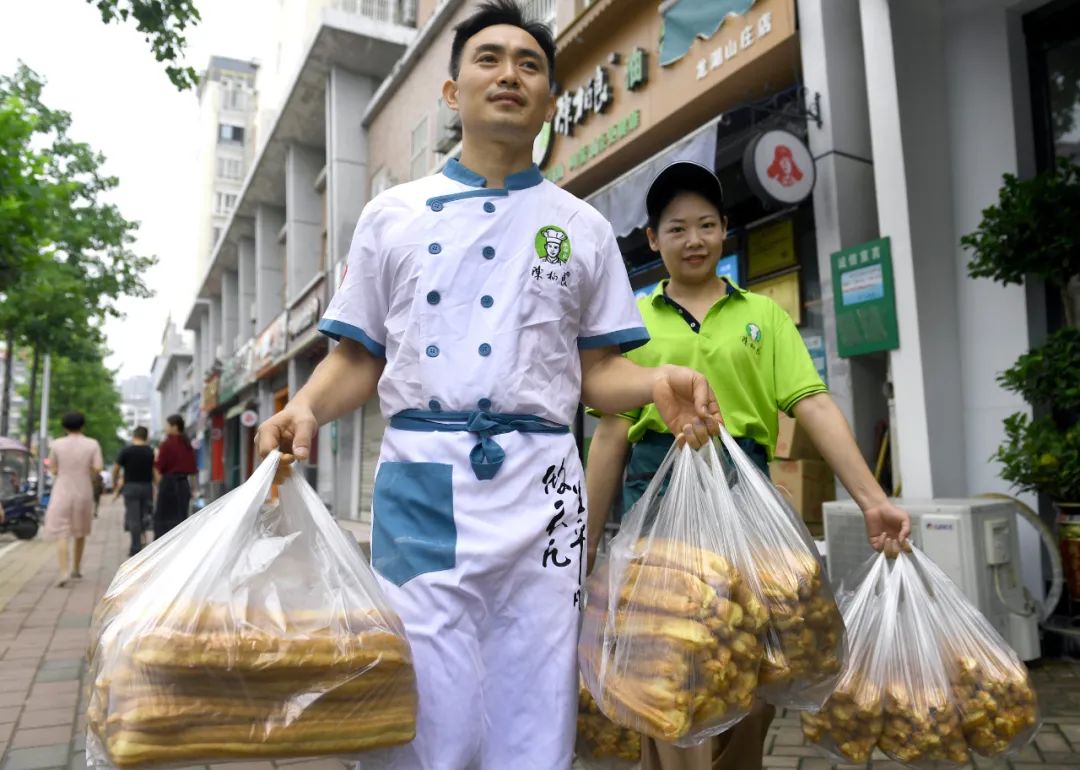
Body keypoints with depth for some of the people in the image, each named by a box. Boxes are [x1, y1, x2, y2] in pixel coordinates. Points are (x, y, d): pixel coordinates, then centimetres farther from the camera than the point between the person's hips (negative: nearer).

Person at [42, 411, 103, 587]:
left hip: (62, 493, -1)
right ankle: (77, 568, 27)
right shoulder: (93, 444, -4)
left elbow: (53, 469, 4)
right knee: (80, 531, 21)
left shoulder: (57, 444, -3)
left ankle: (64, 572, -19)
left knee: (62, 535, -3)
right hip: (83, 493, 1)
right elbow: (98, 468, -11)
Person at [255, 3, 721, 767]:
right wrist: (306, 407, -9)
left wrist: (658, 383, -11)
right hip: (420, 480, 0)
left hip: (540, 484, 1)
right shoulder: (392, 215, 12)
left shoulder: (583, 227, 12)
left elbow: (596, 370, 9)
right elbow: (358, 359, 11)